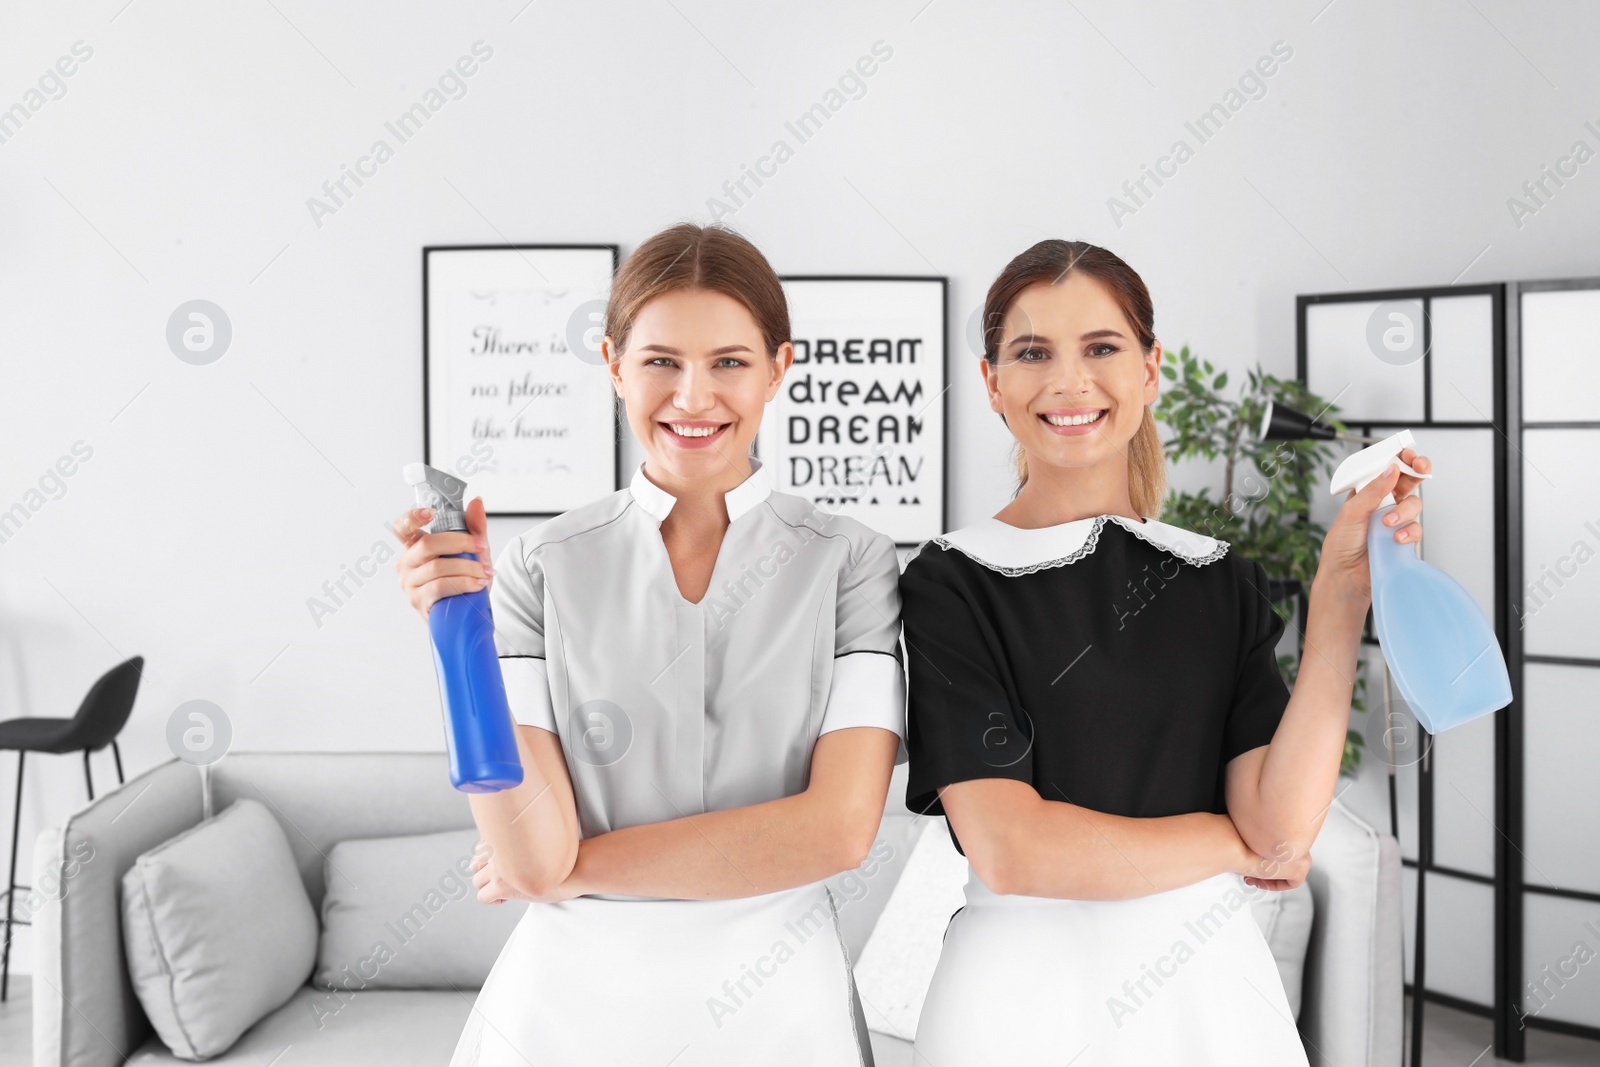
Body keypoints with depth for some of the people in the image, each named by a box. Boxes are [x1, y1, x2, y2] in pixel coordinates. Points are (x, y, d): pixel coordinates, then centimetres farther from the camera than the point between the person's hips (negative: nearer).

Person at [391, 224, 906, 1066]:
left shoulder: (850, 563, -9)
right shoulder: (542, 568, -8)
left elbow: (838, 828, -16)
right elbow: (532, 854, -12)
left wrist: (574, 865, -11)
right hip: (568, 997, 1)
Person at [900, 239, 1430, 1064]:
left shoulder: (1218, 578, 2)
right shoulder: (952, 584, -10)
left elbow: (1282, 824, -9)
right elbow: (1009, 850, -18)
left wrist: (1342, 591, -14)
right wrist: (1239, 844, -7)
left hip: (1212, 986, 3)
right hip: (1026, 994, -3)